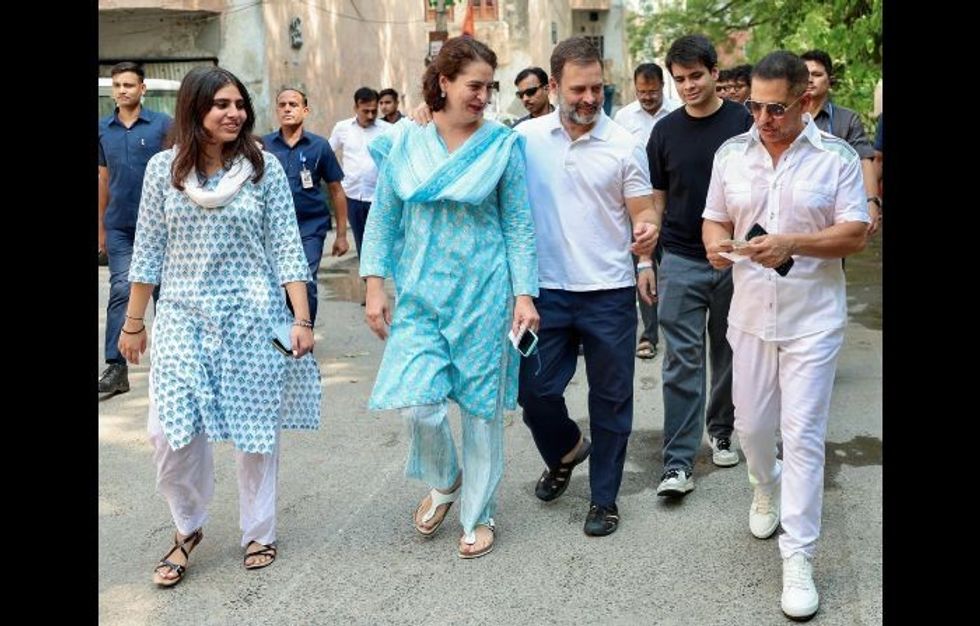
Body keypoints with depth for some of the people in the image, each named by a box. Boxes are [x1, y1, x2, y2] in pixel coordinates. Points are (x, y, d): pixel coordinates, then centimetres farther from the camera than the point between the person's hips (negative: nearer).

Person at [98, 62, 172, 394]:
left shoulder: (162, 124, -3)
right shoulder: (103, 129, 7)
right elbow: (103, 179, 14)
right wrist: (101, 226, 14)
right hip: (119, 225, 2)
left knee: (161, 290, 8)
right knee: (120, 291, -4)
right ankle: (116, 367, -4)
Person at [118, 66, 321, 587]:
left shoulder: (263, 168, -3)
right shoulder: (164, 168, 1)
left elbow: (286, 249, -3)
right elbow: (148, 252, 6)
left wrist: (302, 319, -8)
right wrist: (133, 323, 9)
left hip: (252, 317, -1)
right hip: (182, 318, 1)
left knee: (256, 429, 8)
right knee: (170, 432, -5)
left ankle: (258, 532, 27)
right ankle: (187, 528, 21)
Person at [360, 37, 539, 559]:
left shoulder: (503, 144, -3)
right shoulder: (404, 140, 0)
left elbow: (518, 225, -1)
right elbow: (383, 217, 5)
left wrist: (524, 295, -6)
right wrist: (374, 287, 1)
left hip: (483, 290, -1)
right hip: (420, 290, 1)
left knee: (482, 404, 7)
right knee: (418, 403, -8)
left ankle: (478, 515, 26)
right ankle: (444, 481, 25)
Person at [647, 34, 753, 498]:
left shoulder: (744, 123, -1)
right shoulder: (665, 131, 3)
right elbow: (656, 199, 8)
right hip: (681, 262, 0)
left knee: (727, 355, 13)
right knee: (682, 361, -3)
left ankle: (720, 432, 33)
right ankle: (678, 463, -1)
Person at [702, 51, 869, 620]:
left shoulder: (837, 157, -6)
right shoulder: (731, 154, 4)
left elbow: (856, 234, -9)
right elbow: (715, 221, 11)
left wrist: (793, 243, -24)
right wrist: (717, 244, -13)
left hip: (813, 320, -3)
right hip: (751, 315, 4)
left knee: (803, 437, -4)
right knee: (751, 426, 14)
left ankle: (798, 560, 5)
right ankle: (767, 488, 47)